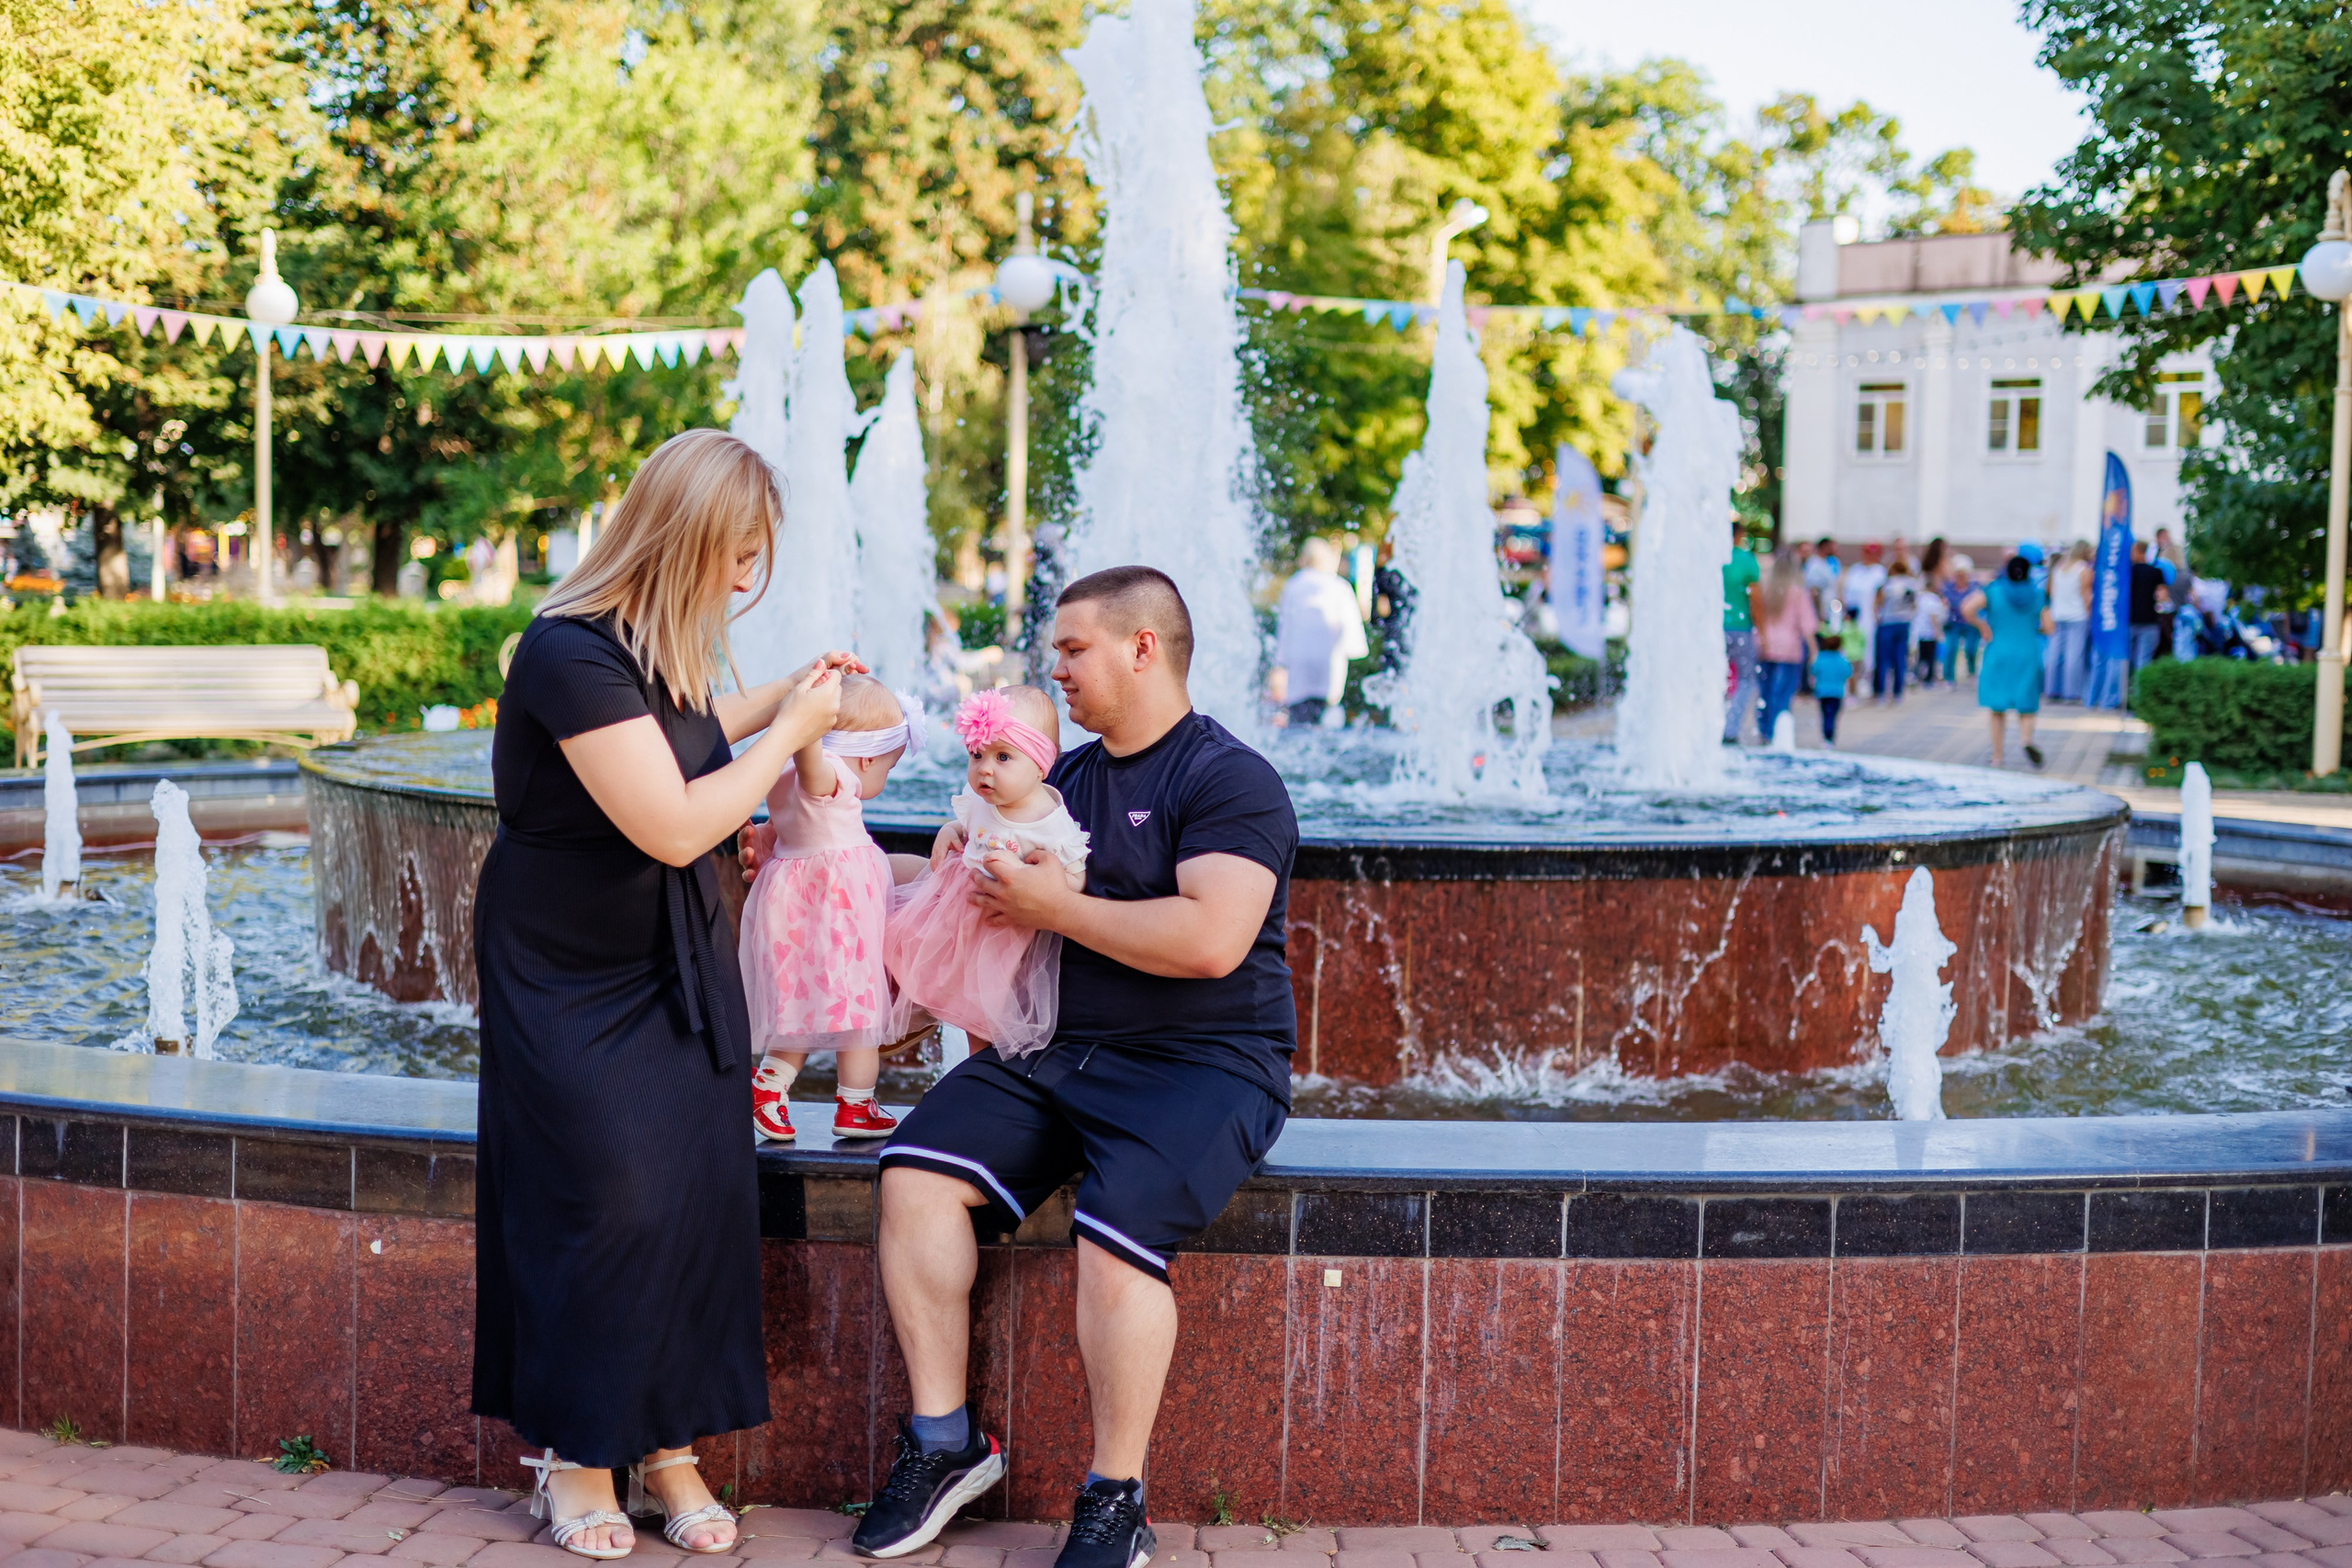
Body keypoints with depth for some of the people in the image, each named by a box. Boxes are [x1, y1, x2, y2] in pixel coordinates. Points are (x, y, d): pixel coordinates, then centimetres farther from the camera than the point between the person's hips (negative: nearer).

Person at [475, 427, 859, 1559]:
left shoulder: (658, 642, 0)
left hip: (674, 960, 8)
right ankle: (577, 1457, 13)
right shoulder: (571, 656, -27)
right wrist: (789, 731, -17)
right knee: (607, 1200, -5)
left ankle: (669, 1445, 13)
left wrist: (785, 693, 12)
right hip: (569, 972, -7)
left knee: (700, 1192, 2)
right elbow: (673, 826, -28)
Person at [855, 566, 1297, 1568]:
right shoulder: (1066, 779, 19)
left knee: (1116, 1229, -32)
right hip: (1056, 1053, 7)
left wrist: (1052, 906, -13)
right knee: (917, 1172, -15)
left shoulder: (1229, 778, -6)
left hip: (1203, 1061, -7)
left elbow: (1211, 940, -22)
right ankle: (944, 1439, -5)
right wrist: (969, 863, 15)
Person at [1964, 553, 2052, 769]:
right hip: (2028, 657, 1)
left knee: (1997, 710, 10)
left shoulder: (1993, 591, -3)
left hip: (1998, 656, 0)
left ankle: (1997, 756, 10)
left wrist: (1983, 628, -4)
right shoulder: (2038, 595, 2)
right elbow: (2048, 629, 1)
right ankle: (2026, 738, -24)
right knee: (2026, 707, 7)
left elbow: (1968, 608, -19)